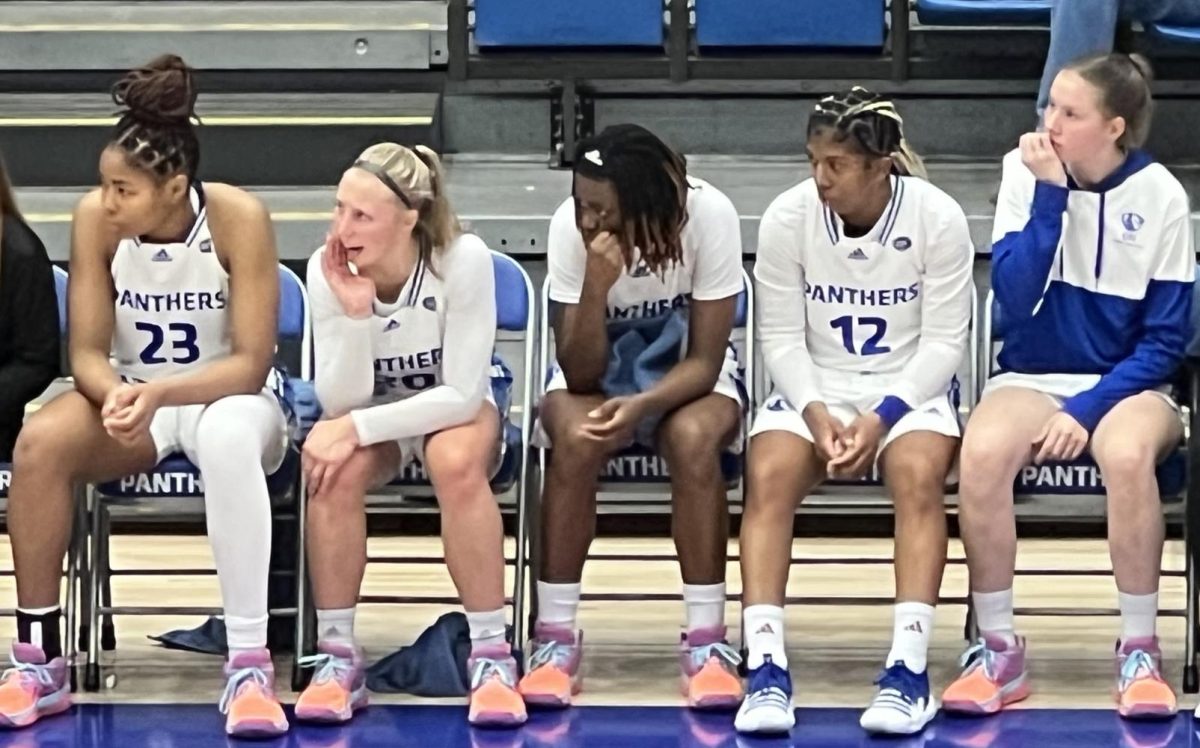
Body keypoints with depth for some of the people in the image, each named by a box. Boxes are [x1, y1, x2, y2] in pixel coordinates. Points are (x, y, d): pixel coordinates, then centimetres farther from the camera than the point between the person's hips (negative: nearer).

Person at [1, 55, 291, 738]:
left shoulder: (238, 219, -22)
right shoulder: (96, 219, -13)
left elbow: (251, 363, -20)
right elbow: (87, 351, -8)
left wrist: (159, 393, -35)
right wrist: (116, 396, -31)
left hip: (228, 397, -3)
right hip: (134, 398, 3)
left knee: (228, 438, -40)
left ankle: (250, 664, -37)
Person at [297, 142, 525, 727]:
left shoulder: (463, 259, -26)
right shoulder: (327, 270, -19)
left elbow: (462, 394, -25)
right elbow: (339, 403, -19)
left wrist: (357, 428, -33)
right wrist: (355, 313, -34)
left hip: (455, 413, -2)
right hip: (372, 416, 2)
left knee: (455, 461, -37)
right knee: (333, 465, -32)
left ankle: (491, 656, -25)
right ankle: (337, 658, -20)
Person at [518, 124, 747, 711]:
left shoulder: (709, 216, -25)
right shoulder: (570, 227, -22)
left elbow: (704, 360, -20)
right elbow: (580, 373, -21)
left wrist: (642, 406, -39)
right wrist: (597, 284, -37)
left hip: (688, 376, -1)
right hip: (597, 374, 1)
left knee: (694, 438, -34)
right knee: (576, 438, -33)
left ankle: (706, 640, -24)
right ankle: (554, 637, -22)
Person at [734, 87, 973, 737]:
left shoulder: (937, 218, -12)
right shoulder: (787, 218, -10)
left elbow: (943, 342, -9)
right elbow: (781, 335, -3)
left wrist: (882, 416, -21)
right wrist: (815, 412, -20)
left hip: (911, 387, -1)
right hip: (813, 385, 1)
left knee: (917, 475, -33)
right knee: (768, 477, -28)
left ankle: (908, 670, -33)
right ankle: (766, 670, -31)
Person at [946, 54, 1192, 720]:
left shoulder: (1159, 195, -6)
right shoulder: (1025, 171, -4)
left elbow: (1164, 340, -4)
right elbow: (1013, 300, -14)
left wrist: (1089, 409, -16)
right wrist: (1049, 196, -21)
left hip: (1126, 384, -1)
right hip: (1032, 378, 1)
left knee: (1127, 454, -37)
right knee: (982, 452, -33)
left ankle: (1139, 651, -21)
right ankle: (999, 649, -19)